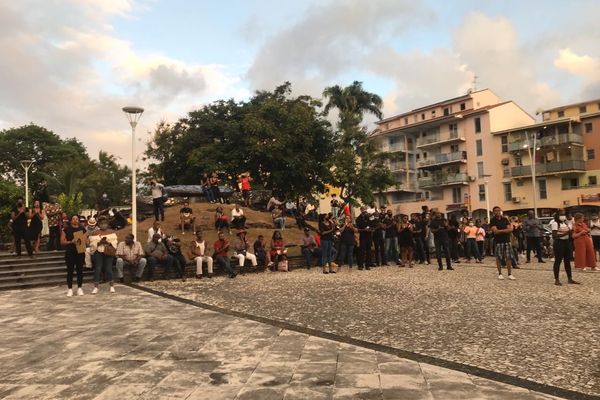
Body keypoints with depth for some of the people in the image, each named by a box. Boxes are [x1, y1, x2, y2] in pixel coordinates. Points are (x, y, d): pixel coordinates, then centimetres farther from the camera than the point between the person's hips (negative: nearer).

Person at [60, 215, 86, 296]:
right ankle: (70, 289, 9)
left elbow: (86, 240, 10)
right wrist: (71, 242, -15)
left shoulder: (82, 229, 10)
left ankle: (80, 288, 12)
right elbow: (62, 241, 0)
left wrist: (81, 241, -11)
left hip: (80, 252, 2)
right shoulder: (66, 229, 3)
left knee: (80, 270, 4)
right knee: (70, 270, 1)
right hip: (70, 252, -2)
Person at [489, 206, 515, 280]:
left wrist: (500, 231, -14)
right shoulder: (493, 220, -4)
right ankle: (500, 274, 13)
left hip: (507, 240, 4)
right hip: (498, 241, -3)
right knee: (499, 258, 1)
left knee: (509, 258, 2)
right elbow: (495, 231, -15)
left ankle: (510, 274, 8)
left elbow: (510, 229, 0)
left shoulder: (505, 219, 9)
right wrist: (505, 230, -10)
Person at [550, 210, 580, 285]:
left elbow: (569, 232, 20)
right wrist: (564, 234, -24)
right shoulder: (555, 223, -9)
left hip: (567, 242, 7)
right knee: (558, 261, -3)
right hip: (559, 242, -7)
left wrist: (570, 232, -2)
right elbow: (554, 235, -17)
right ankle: (556, 280, 2)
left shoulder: (566, 223, 15)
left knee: (567, 261, 11)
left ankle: (570, 279, 19)